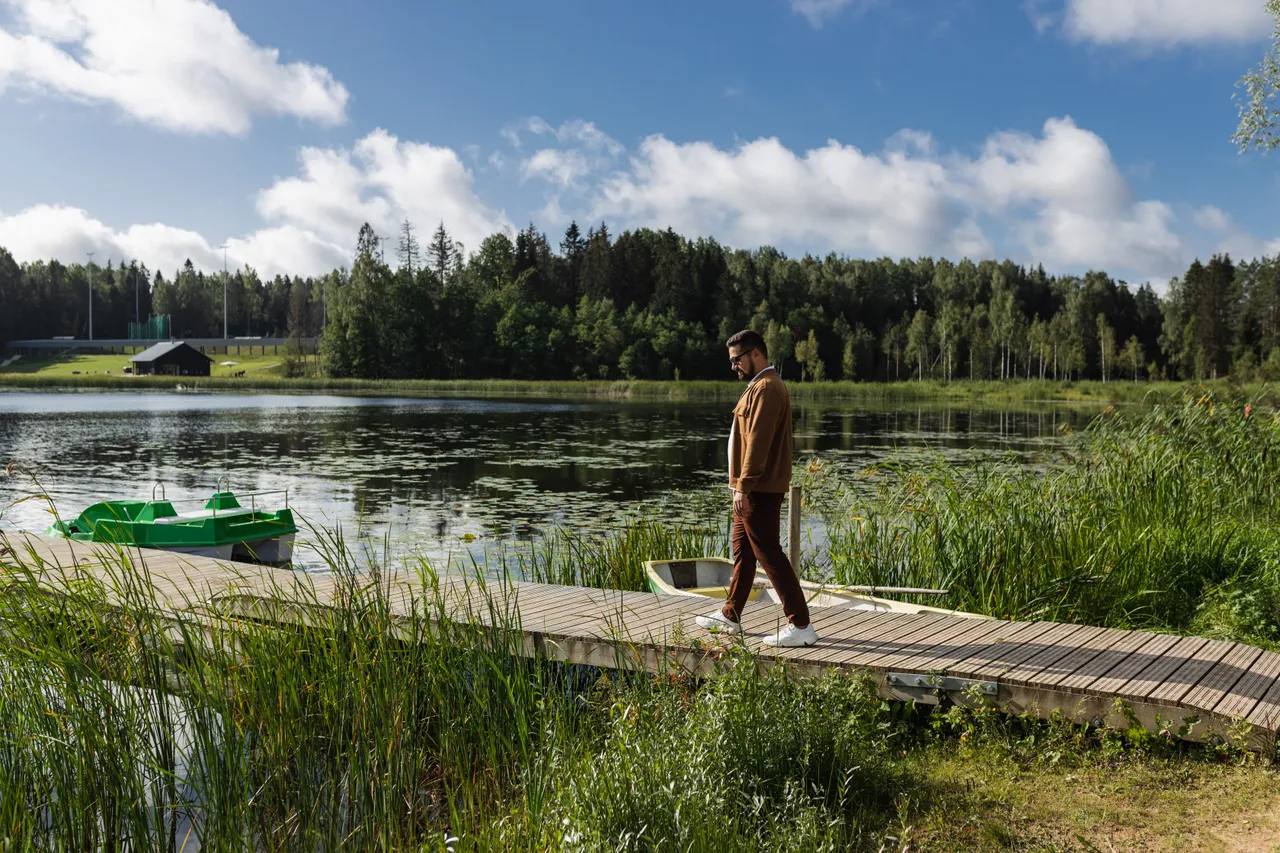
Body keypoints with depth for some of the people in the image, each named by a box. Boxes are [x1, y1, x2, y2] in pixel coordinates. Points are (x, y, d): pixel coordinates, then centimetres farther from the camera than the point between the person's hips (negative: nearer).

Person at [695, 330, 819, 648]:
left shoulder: (766, 388, -16)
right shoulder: (760, 386, 18)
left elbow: (758, 442, -23)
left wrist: (743, 486, -23)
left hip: (759, 489, -11)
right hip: (753, 488, 11)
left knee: (768, 553, -8)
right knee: (742, 550, 16)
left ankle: (800, 626, -5)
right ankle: (731, 616, 27)